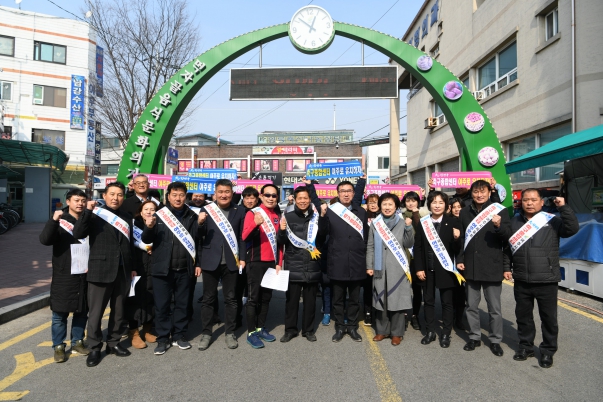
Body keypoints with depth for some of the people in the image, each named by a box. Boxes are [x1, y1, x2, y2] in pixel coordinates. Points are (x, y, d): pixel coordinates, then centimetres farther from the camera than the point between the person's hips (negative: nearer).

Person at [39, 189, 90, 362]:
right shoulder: (60, 221, -3)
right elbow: (44, 240, -19)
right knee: (60, 313, 4)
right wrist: (53, 221, -33)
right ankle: (58, 346, 18)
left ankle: (77, 342, 26)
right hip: (64, 275, -3)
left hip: (85, 275, 3)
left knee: (82, 311, 12)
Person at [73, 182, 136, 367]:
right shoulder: (95, 215, -3)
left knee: (119, 311, 13)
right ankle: (94, 348, 17)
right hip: (100, 271, -4)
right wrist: (87, 211, -24)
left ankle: (114, 343, 27)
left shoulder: (127, 218, 12)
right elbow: (78, 233, -19)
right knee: (95, 312, 3)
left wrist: (132, 268, 16)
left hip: (122, 271, 5)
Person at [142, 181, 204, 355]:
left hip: (184, 269, 1)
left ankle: (179, 336, 25)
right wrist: (149, 228, -22)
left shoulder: (192, 216, 4)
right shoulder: (159, 215, 1)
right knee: (162, 305, 6)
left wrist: (198, 263, -1)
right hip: (162, 268, -1)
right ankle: (163, 339, 18)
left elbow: (197, 241, 5)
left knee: (182, 304, 11)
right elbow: (146, 240, -1)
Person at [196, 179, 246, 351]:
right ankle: (206, 333, 22)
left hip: (231, 262, 0)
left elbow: (242, 236, 5)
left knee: (231, 298, 9)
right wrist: (199, 223, -20)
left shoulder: (239, 211, 3)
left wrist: (242, 258, -1)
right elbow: (200, 236, 0)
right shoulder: (206, 210, 2)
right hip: (210, 261, 0)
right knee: (208, 298, 9)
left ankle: (229, 333, 22)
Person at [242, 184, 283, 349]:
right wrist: (255, 224, -36)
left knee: (266, 297, 11)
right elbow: (245, 237, -19)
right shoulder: (252, 213, -7)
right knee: (254, 297, -2)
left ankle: (261, 328, 22)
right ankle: (251, 332, 6)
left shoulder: (277, 216, 10)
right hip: (256, 262, -5)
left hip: (272, 262, 6)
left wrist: (279, 263, 9)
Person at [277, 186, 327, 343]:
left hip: (312, 265, 1)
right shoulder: (288, 216, 1)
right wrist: (282, 231, -19)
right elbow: (282, 242, 2)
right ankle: (290, 329, 22)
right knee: (291, 299, 7)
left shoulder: (316, 217, 4)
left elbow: (321, 239, -4)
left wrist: (322, 218, -13)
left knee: (310, 300, 11)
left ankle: (308, 330, 25)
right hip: (293, 265, -1)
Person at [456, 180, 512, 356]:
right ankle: (474, 337, 27)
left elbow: (509, 237, -6)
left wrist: (499, 226, -25)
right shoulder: (465, 212, 7)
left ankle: (495, 340, 23)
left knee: (494, 308, 7)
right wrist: (459, 260, 5)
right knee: (472, 305, 12)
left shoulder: (500, 211, -2)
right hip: (470, 267, 3)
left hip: (492, 268, -3)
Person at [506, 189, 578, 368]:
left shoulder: (552, 221, -2)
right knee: (523, 315, 14)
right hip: (521, 280, 3)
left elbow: (572, 229, -18)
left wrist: (563, 207, -26)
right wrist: (506, 267, 6)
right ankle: (525, 346, 30)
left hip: (547, 280, -3)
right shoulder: (514, 221, 7)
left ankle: (548, 350, 25)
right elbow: (507, 246, 11)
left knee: (548, 317, 8)